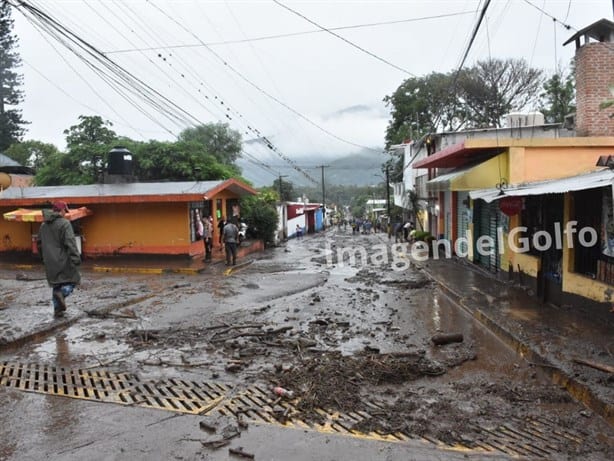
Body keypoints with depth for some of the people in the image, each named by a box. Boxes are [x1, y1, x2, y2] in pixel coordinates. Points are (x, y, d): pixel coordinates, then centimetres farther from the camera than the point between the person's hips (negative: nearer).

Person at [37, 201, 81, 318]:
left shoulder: (44, 225, 13)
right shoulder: (64, 223, -11)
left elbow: (39, 242, 20)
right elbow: (70, 242, -19)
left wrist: (45, 256, 29)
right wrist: (76, 258, -20)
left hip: (50, 262, 7)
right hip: (63, 260, -7)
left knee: (56, 284, 14)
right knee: (72, 279, 6)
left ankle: (57, 310, 13)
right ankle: (61, 293, -22)